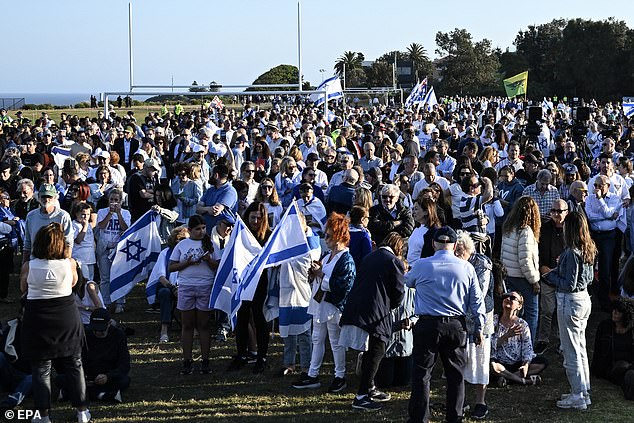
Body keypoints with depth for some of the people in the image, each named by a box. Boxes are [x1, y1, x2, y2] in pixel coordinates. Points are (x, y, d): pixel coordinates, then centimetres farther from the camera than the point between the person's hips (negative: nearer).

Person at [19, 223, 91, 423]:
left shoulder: (28, 266, -13)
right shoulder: (69, 264, -11)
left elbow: (23, 289, 6)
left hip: (37, 318, -1)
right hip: (67, 317, 1)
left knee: (41, 368, 9)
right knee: (74, 364, 14)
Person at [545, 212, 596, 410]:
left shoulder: (571, 253, -22)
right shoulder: (588, 250, 4)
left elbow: (569, 285, -22)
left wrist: (551, 275, -8)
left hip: (570, 302, -9)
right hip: (584, 298, 9)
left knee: (571, 350, 0)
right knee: (580, 347, 18)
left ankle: (578, 397, 7)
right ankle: (584, 391, 26)